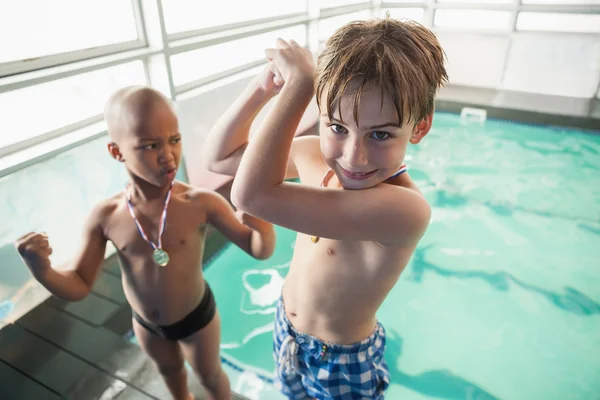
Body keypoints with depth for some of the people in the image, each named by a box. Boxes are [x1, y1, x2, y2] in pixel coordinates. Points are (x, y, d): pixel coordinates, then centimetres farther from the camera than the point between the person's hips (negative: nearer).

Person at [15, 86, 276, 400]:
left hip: (196, 317, -3)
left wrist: (262, 223, -47)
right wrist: (43, 271, -31)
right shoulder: (105, 217, -21)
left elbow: (260, 251, -25)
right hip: (145, 324, 4)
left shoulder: (201, 203, -31)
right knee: (169, 370, 34)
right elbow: (78, 287, -10)